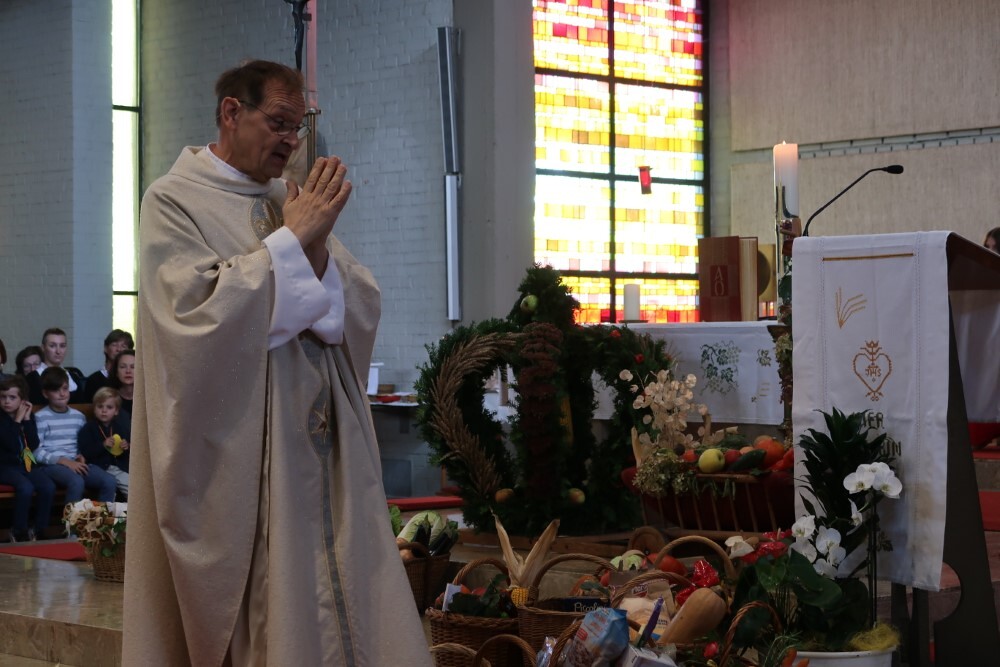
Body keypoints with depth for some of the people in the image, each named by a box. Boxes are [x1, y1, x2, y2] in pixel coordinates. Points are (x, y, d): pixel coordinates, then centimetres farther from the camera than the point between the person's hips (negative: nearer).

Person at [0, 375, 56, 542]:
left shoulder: (27, 416, 7)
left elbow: (34, 445, -3)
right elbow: (13, 446, -19)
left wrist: (27, 420, -9)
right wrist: (18, 421, -15)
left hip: (26, 463, 5)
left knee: (48, 487, -20)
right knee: (26, 488, -32)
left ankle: (39, 531, -6)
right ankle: (19, 532, -15)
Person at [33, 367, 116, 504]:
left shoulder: (79, 416, 17)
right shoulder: (40, 418, -1)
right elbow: (36, 451, -8)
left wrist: (81, 457, -2)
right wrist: (64, 461, -15)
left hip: (75, 464, 5)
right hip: (51, 465, -5)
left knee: (109, 481, -21)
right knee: (76, 481, -37)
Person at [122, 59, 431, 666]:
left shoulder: (295, 202, 14)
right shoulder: (174, 201, -2)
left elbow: (361, 308, 8)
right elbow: (198, 310, -17)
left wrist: (318, 250, -11)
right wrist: (291, 240, -13)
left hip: (326, 443, 5)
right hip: (238, 451, -5)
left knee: (340, 601, 2)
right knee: (255, 611, -5)